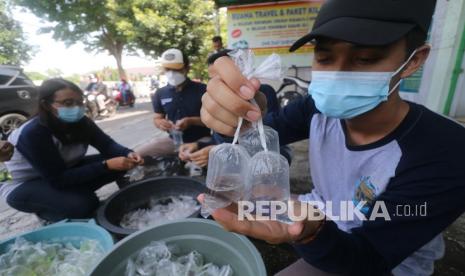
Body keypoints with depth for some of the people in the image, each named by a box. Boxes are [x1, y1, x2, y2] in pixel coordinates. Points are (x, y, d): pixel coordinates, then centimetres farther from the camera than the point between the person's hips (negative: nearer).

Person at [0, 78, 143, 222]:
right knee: (83, 205, -32)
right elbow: (58, 179, -33)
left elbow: (107, 144, -15)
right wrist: (107, 165, -42)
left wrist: (128, 154, -38)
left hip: (65, 172, 6)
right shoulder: (32, 133, -31)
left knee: (118, 164, -14)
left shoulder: (80, 122, -13)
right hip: (23, 185, -6)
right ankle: (46, 212, 1)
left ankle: (73, 194, 2)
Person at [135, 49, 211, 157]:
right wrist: (160, 123, -11)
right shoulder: (160, 93, 6)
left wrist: (191, 121, -24)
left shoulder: (202, 89, -7)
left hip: (200, 140, -4)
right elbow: (157, 118, 15)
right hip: (174, 140, 5)